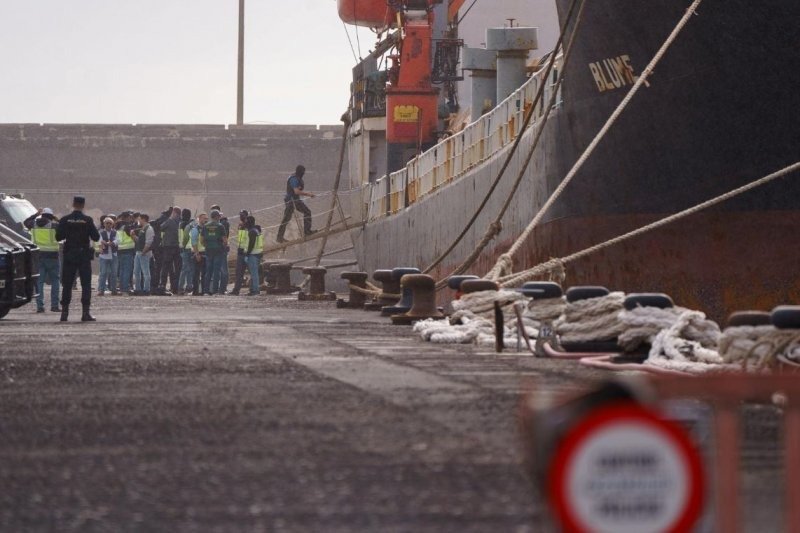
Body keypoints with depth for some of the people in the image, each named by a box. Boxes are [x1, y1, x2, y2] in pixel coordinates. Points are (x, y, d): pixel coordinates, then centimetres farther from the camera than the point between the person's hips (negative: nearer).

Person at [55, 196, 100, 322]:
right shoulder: (88, 220, -8)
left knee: (67, 285, 8)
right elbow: (96, 237, -7)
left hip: (69, 255, 2)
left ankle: (64, 312, 5)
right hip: (84, 255, -2)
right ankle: (85, 313, -4)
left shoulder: (65, 220, -4)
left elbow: (58, 237, -2)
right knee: (86, 284, 2)